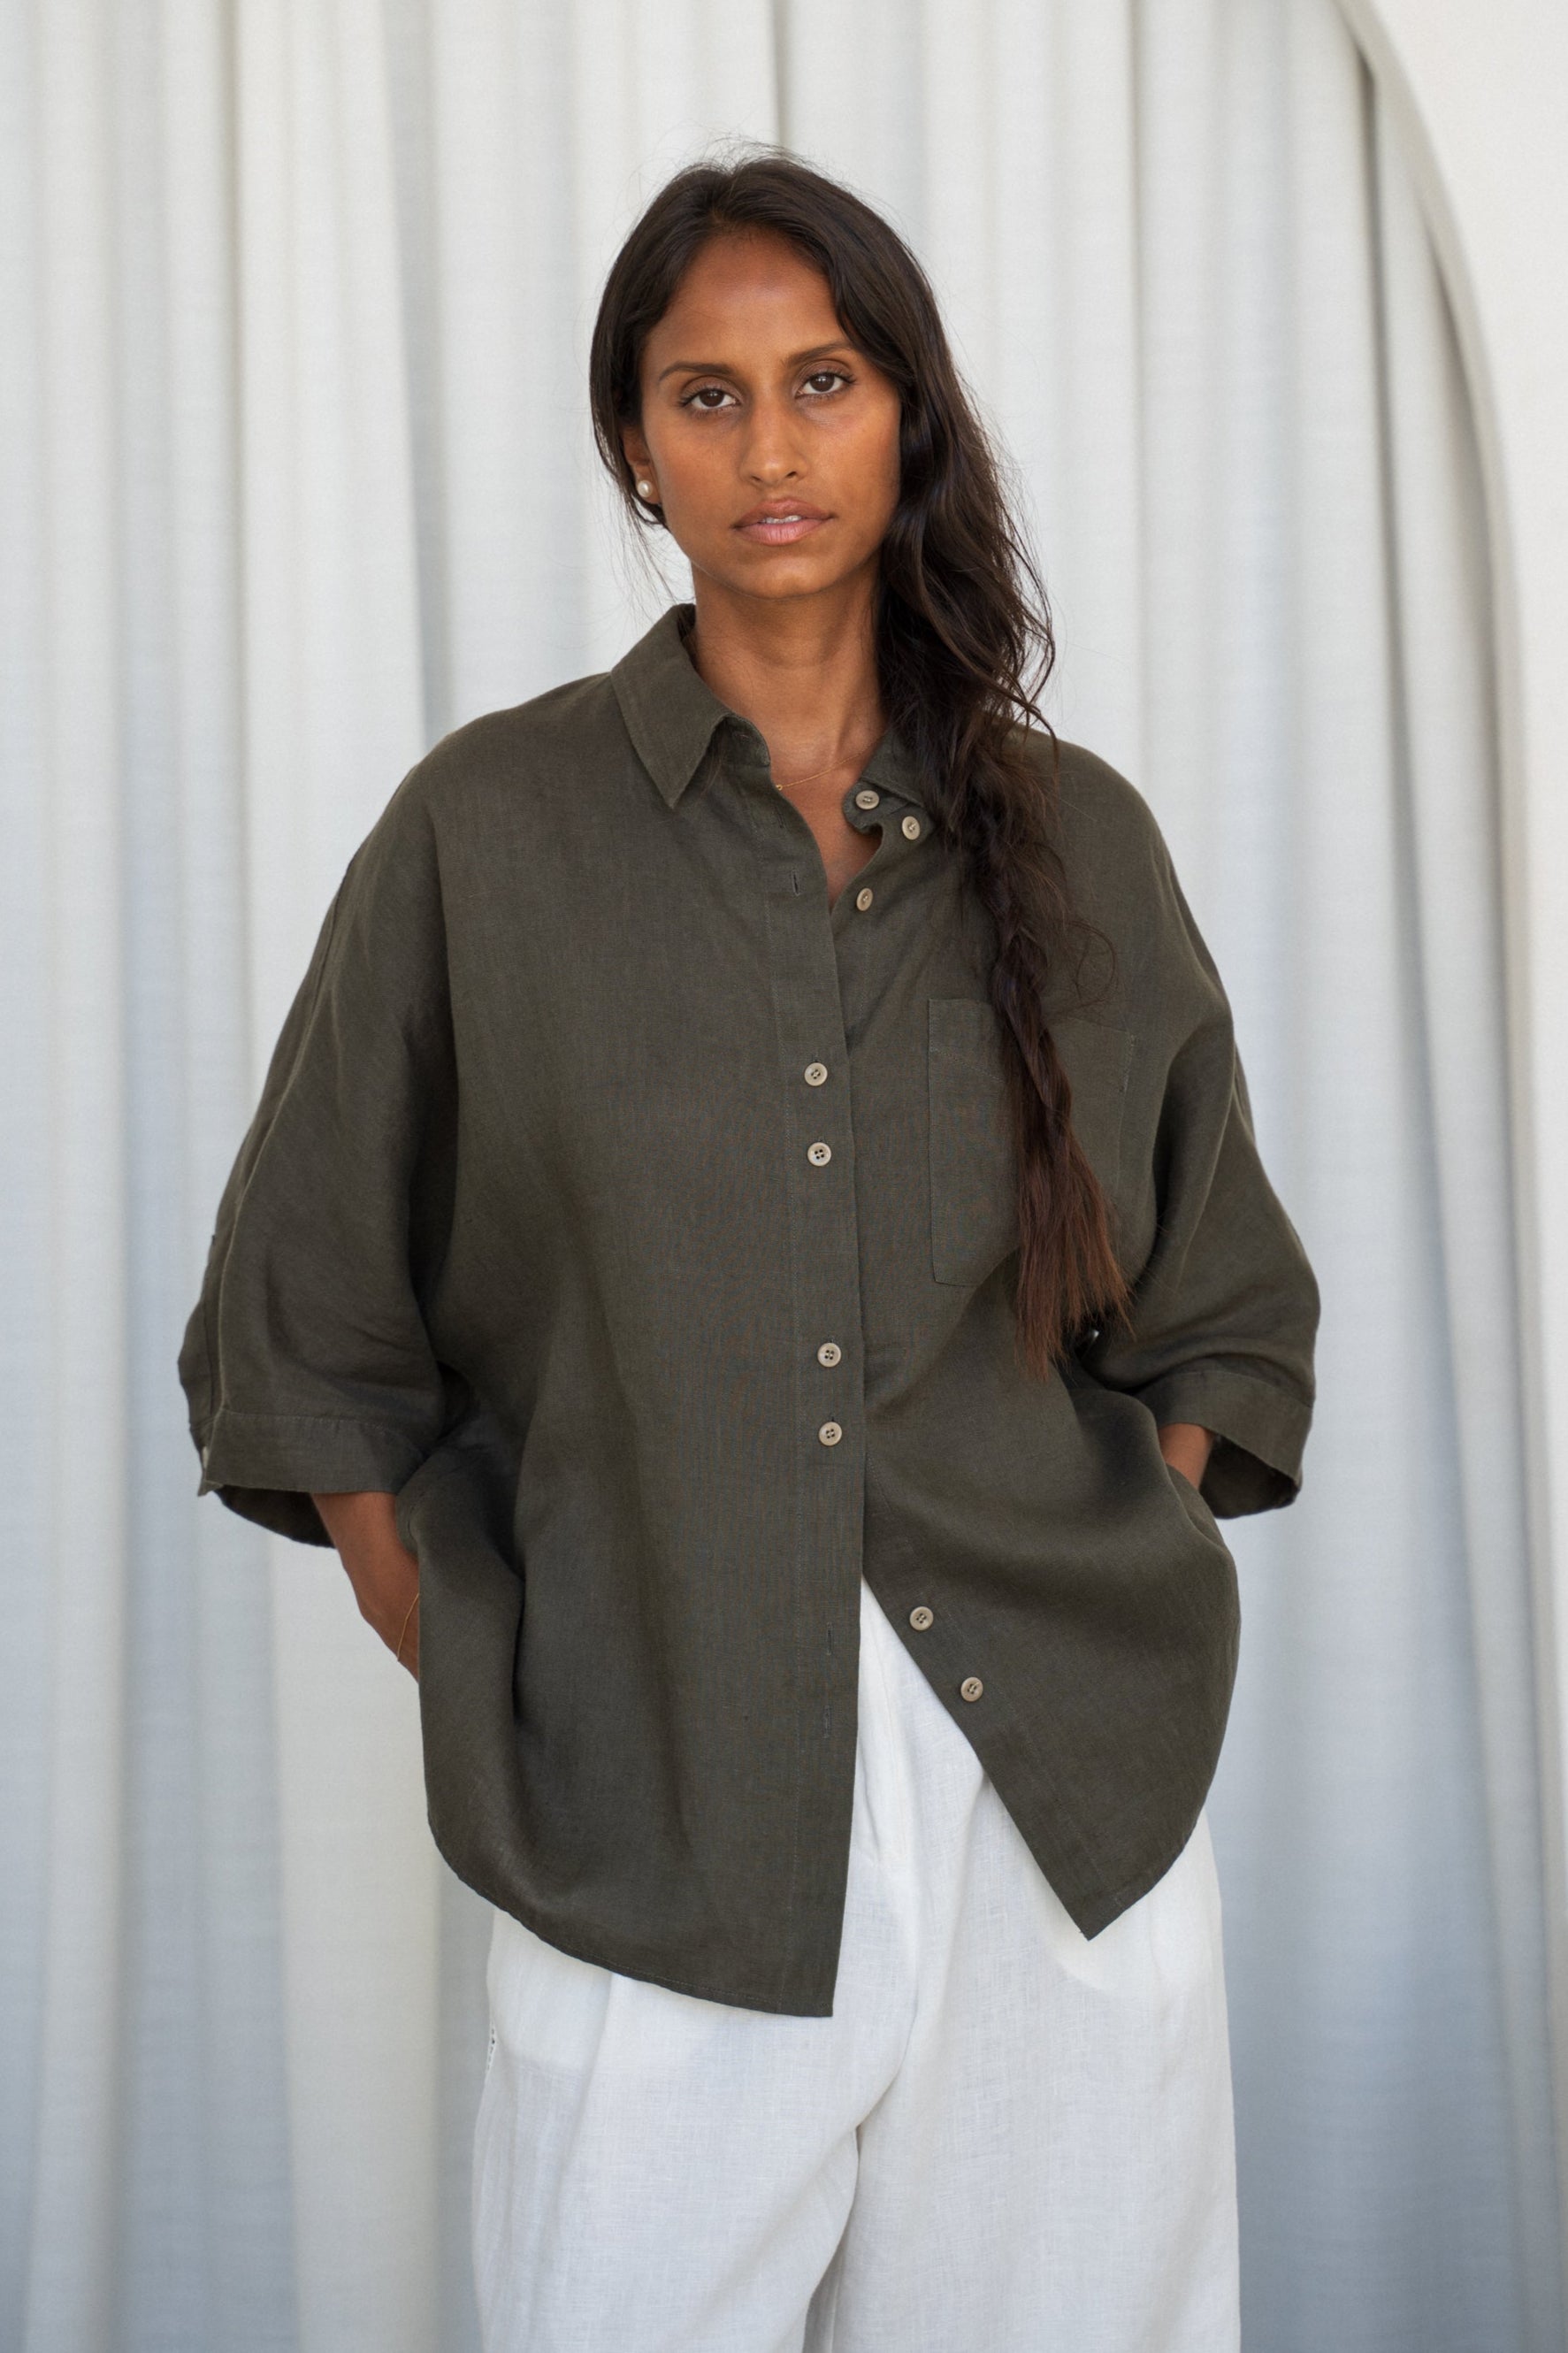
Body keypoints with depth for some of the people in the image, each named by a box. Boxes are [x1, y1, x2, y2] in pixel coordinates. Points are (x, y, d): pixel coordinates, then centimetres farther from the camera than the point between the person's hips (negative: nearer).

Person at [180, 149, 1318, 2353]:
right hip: (660, 1824, -2)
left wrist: (1113, 1614, 3)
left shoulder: (1078, 843, 7)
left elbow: (1223, 1316, 15)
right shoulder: (490, 831, 1)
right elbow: (305, 1331, 4)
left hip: (1074, 1815, 2)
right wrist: (508, 1711, -2)